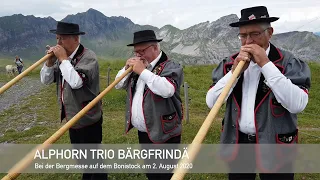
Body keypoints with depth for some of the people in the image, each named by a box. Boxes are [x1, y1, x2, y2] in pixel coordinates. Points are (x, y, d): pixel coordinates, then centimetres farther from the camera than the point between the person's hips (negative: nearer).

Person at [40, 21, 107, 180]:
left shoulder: (88, 57, -19)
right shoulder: (62, 57, 5)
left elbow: (76, 82, -33)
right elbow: (45, 80, 6)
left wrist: (63, 59, -23)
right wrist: (50, 61, -10)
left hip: (88, 119, -8)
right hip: (72, 117, 8)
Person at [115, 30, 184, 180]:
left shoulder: (171, 67, -13)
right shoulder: (138, 66, 10)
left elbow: (167, 90, -33)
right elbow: (118, 85, 15)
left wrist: (143, 71, -26)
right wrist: (126, 69, -4)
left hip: (164, 135, -7)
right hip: (142, 133, 7)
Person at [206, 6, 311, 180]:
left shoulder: (289, 62, -8)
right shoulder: (229, 63, 1)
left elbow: (297, 104, -23)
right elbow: (211, 102, -7)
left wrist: (266, 64, -23)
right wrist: (235, 70, -17)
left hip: (274, 146, -2)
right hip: (237, 143, 3)